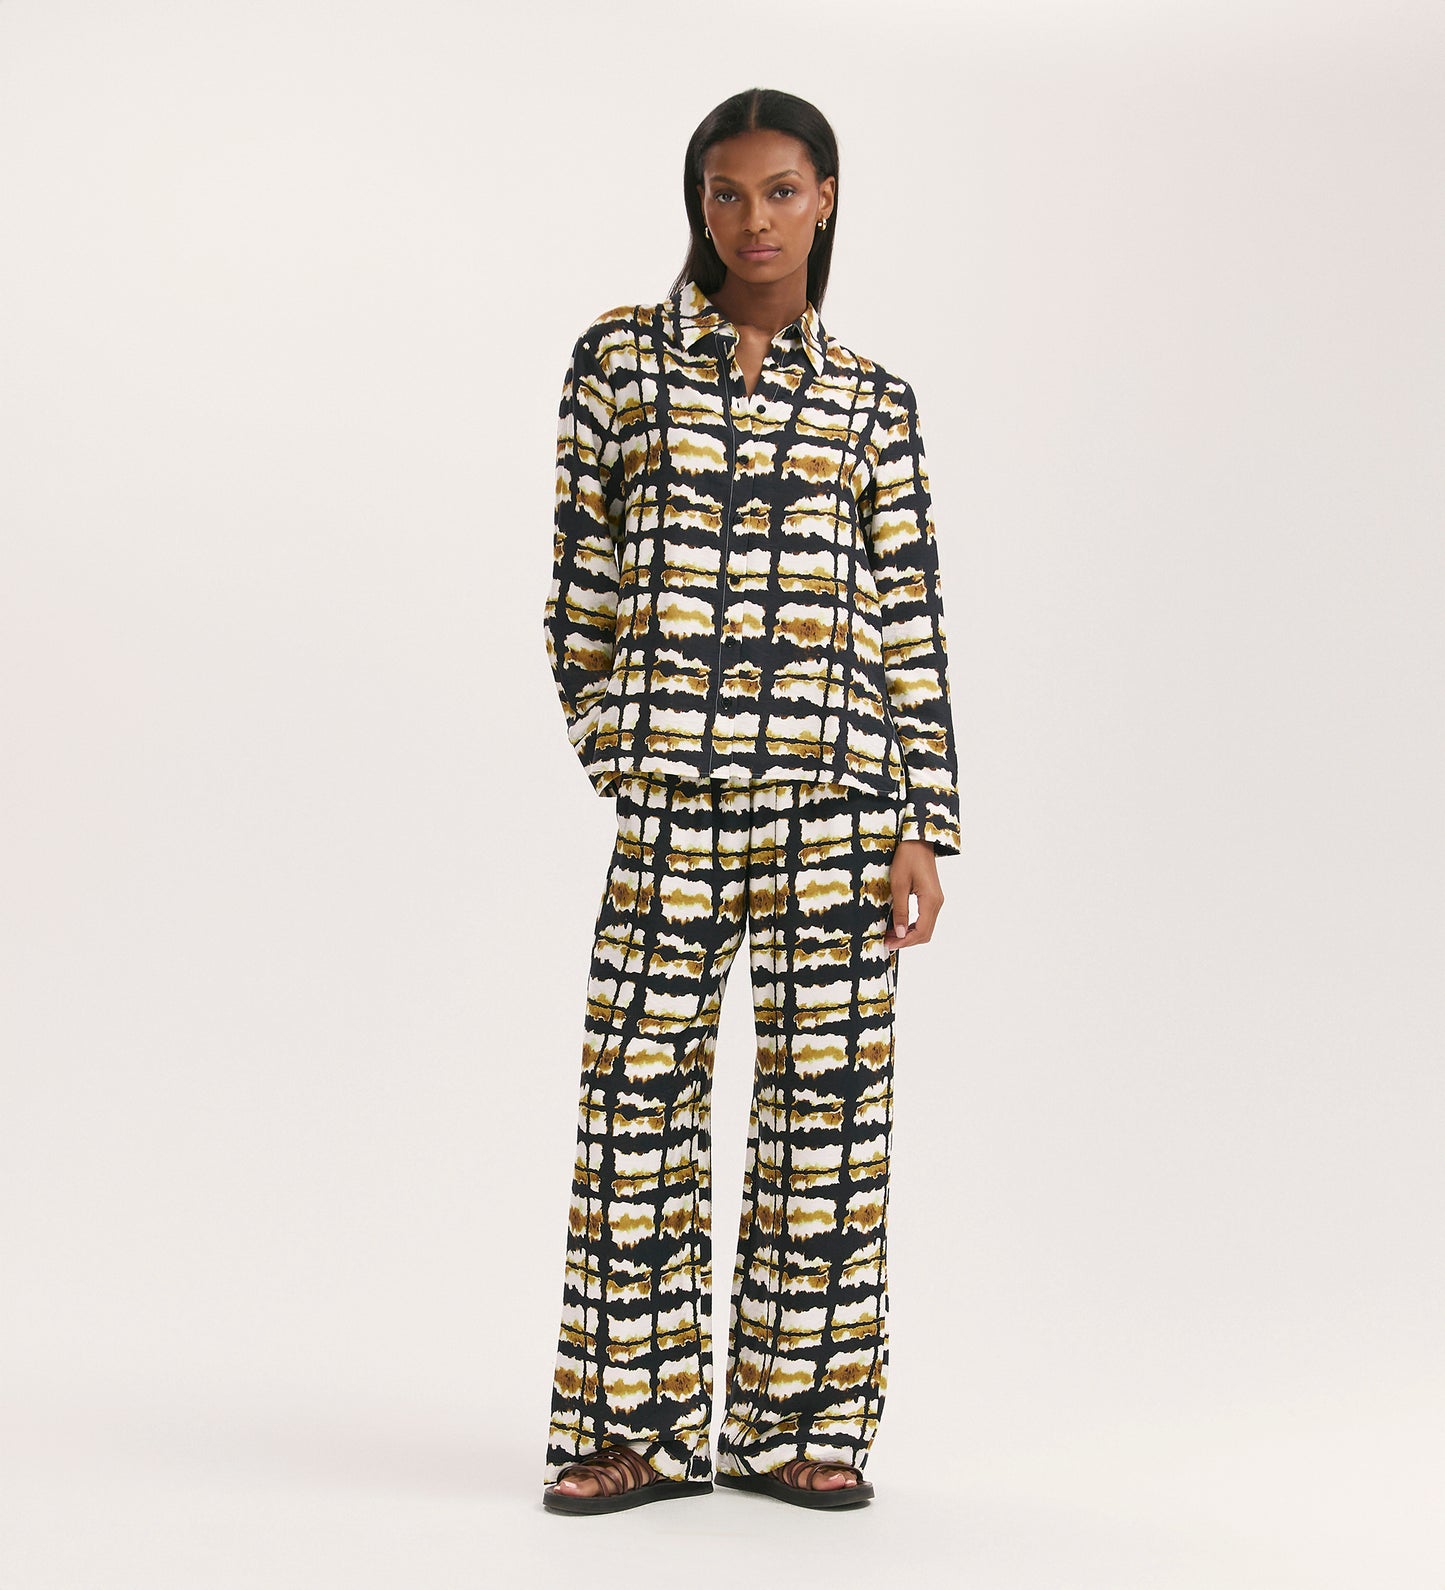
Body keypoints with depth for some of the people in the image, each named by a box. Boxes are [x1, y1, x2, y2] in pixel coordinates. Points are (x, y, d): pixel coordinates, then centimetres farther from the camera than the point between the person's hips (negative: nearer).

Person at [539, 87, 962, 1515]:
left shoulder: (870, 398, 9)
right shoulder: (621, 356, 7)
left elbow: (909, 619, 6)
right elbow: (582, 576, 8)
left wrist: (920, 825, 0)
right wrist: (612, 746, 5)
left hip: (833, 792, 1)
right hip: (669, 791, -1)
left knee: (825, 1099, 3)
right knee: (639, 1095, 0)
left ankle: (795, 1421, 15)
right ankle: (636, 1425, 12)